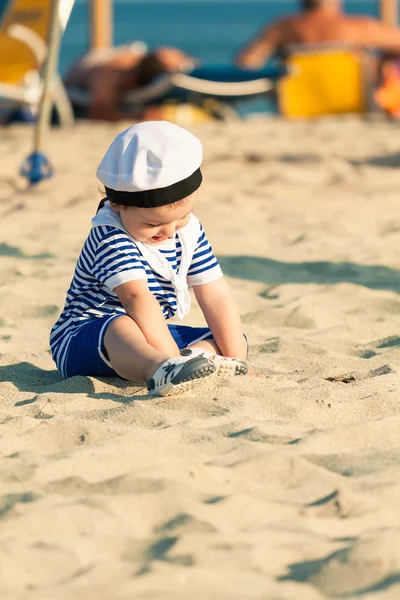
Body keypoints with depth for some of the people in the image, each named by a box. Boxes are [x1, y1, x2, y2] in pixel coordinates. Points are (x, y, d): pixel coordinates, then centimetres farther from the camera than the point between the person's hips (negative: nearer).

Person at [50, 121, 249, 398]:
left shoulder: (190, 231, -1)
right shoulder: (110, 239, -23)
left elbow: (217, 297, -2)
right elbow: (138, 298, -36)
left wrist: (236, 362, -14)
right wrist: (170, 359, -47)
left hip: (150, 336, 8)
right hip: (82, 343, -8)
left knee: (236, 340, -3)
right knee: (120, 326, -41)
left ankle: (198, 358, -36)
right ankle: (164, 370, -71)